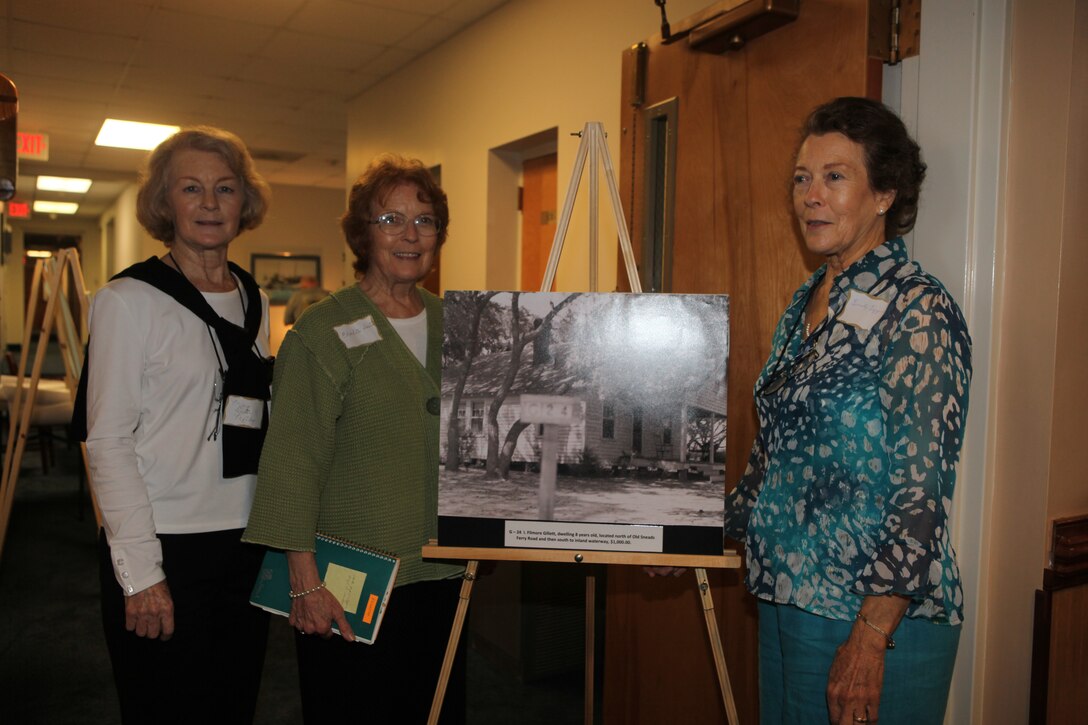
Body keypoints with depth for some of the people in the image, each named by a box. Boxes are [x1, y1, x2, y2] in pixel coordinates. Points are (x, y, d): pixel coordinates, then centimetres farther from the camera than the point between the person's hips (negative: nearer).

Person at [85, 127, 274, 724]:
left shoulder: (254, 301, 11)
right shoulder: (130, 300, -7)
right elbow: (107, 441, -11)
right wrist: (140, 571, -15)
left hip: (246, 546, 6)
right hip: (164, 550, -5)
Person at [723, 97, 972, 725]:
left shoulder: (917, 309, -15)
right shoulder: (805, 304, 9)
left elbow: (923, 493, -19)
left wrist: (870, 639, -21)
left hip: (878, 614, -7)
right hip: (786, 597, 8)